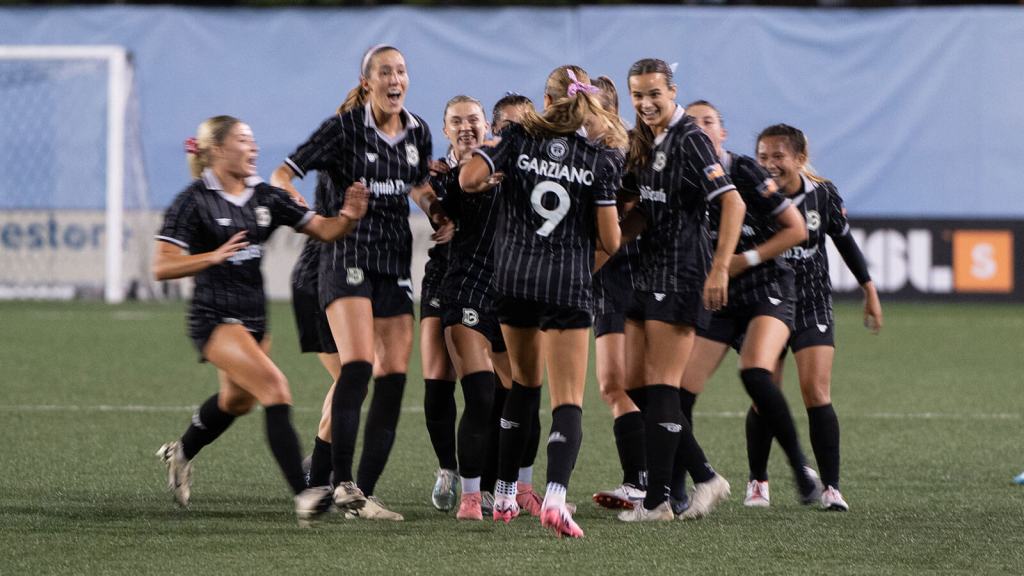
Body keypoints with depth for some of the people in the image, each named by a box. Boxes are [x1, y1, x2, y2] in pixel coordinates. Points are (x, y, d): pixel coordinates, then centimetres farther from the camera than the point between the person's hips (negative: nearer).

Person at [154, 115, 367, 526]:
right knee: (274, 388, -22)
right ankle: (303, 496, -29)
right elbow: (162, 267, -16)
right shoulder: (194, 202, -12)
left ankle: (180, 454, 54)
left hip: (254, 318, 8)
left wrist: (347, 218, -17)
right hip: (215, 319, -8)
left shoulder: (264, 196, 6)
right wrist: (214, 256, -30)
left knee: (237, 400, 25)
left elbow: (322, 229, 5)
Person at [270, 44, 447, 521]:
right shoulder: (344, 128, -7)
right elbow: (281, 177, -8)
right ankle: (342, 483, -22)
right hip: (348, 257, -6)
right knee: (357, 366, -21)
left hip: (396, 263, 6)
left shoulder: (418, 132, 9)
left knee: (393, 378, -1)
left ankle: (364, 492, 3)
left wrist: (437, 213, 9)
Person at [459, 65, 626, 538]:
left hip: (513, 279, 3)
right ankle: (555, 496, -29)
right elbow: (610, 241, -4)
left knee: (524, 383, 23)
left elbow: (469, 179, -11)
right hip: (568, 285, -3)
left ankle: (505, 495, 26)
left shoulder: (518, 139, 1)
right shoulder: (601, 159, -2)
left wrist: (492, 178, 11)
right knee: (568, 401, -5)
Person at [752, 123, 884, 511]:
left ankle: (831, 489, -8)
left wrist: (869, 290, 15)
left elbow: (844, 241, 9)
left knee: (816, 394, -10)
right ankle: (758, 483, 18)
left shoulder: (823, 195, -6)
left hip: (812, 306, 0)